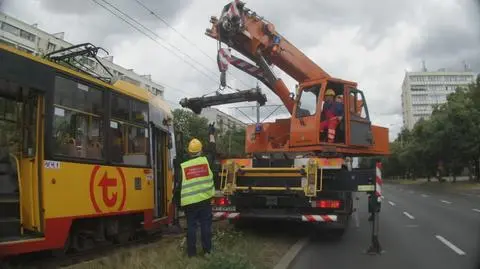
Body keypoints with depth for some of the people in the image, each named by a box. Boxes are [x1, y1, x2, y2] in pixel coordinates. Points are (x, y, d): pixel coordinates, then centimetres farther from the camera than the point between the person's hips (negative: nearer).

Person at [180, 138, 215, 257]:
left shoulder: (183, 167, -4)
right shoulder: (206, 161, -4)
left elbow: (178, 185, -2)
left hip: (189, 202, 0)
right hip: (205, 199, 1)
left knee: (191, 226, 9)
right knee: (206, 225, 10)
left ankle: (191, 251, 15)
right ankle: (207, 250, 17)